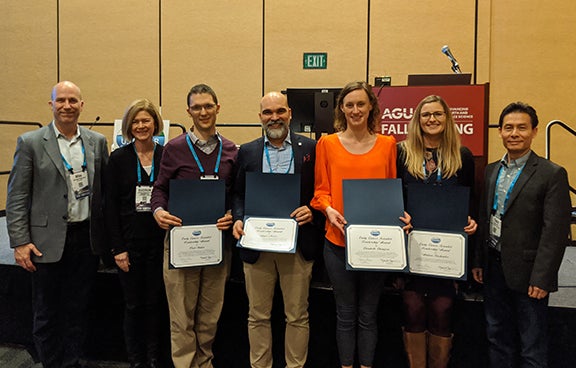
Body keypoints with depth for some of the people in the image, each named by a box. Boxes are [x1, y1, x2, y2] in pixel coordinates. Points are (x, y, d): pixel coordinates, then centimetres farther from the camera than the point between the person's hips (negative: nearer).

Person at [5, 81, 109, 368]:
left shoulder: (97, 141, 6)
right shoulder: (30, 143, -3)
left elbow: (105, 190, 9)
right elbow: (16, 197, -4)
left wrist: (107, 235, 6)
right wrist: (20, 242, -9)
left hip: (87, 239, 3)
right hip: (48, 242, -2)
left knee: (77, 311, 14)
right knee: (47, 314, 10)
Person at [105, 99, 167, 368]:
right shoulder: (119, 158, 0)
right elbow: (111, 206, -2)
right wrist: (117, 248, -6)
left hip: (159, 242, 1)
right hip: (130, 242, -1)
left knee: (155, 302, 9)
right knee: (133, 304, 7)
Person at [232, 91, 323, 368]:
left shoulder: (310, 148, 2)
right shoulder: (247, 151, 8)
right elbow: (238, 194, 11)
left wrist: (312, 211, -14)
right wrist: (238, 219, -7)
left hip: (297, 245, -1)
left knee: (297, 316, 9)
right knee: (258, 315, 12)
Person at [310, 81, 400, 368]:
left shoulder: (387, 144, 5)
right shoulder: (327, 143, 3)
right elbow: (321, 189, 4)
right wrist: (329, 210, -15)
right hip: (338, 240, 0)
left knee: (368, 315, 12)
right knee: (345, 314, 11)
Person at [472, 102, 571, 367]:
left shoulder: (552, 174, -9)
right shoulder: (491, 171, 9)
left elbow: (556, 231, -13)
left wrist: (541, 278, -16)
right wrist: (478, 261, 10)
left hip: (527, 273, -5)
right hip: (494, 268, 6)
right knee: (497, 338, 17)